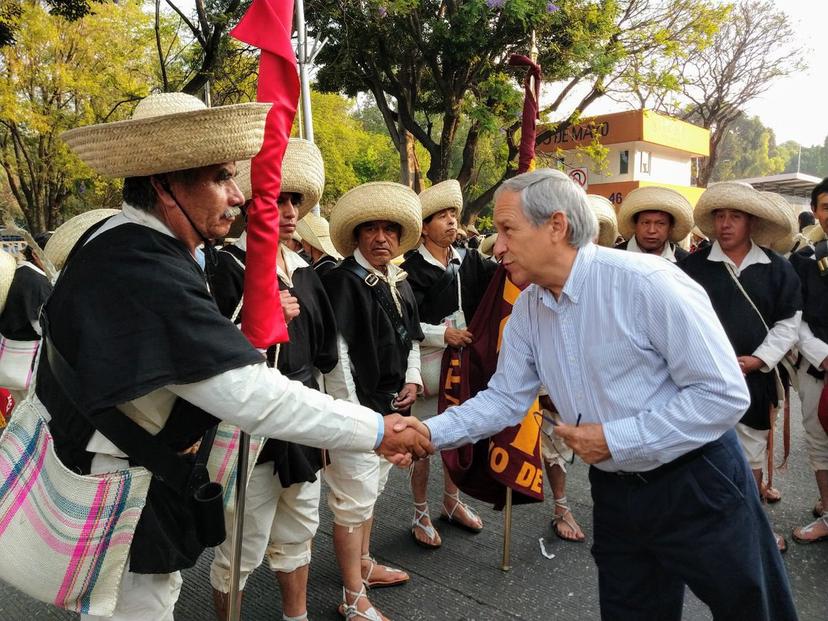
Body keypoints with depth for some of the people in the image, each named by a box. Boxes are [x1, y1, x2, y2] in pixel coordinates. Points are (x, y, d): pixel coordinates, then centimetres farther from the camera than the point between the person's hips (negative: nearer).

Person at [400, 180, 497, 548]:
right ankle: (420, 515, 25)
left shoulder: (469, 262, 6)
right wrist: (441, 334, -17)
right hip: (429, 370, -5)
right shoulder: (412, 269, -10)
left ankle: (451, 503, 38)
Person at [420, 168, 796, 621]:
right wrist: (430, 432, -11)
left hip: (697, 487, -5)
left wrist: (614, 439, -22)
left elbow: (724, 395, -22)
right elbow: (504, 399, 3)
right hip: (614, 494, 5)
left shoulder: (647, 282, -23)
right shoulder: (528, 307, -2)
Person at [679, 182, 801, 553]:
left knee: (752, 456, 16)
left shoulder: (777, 269, 3)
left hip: (755, 378, 2)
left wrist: (758, 360, -7)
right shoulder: (693, 265, -3)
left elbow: (788, 322, 4)